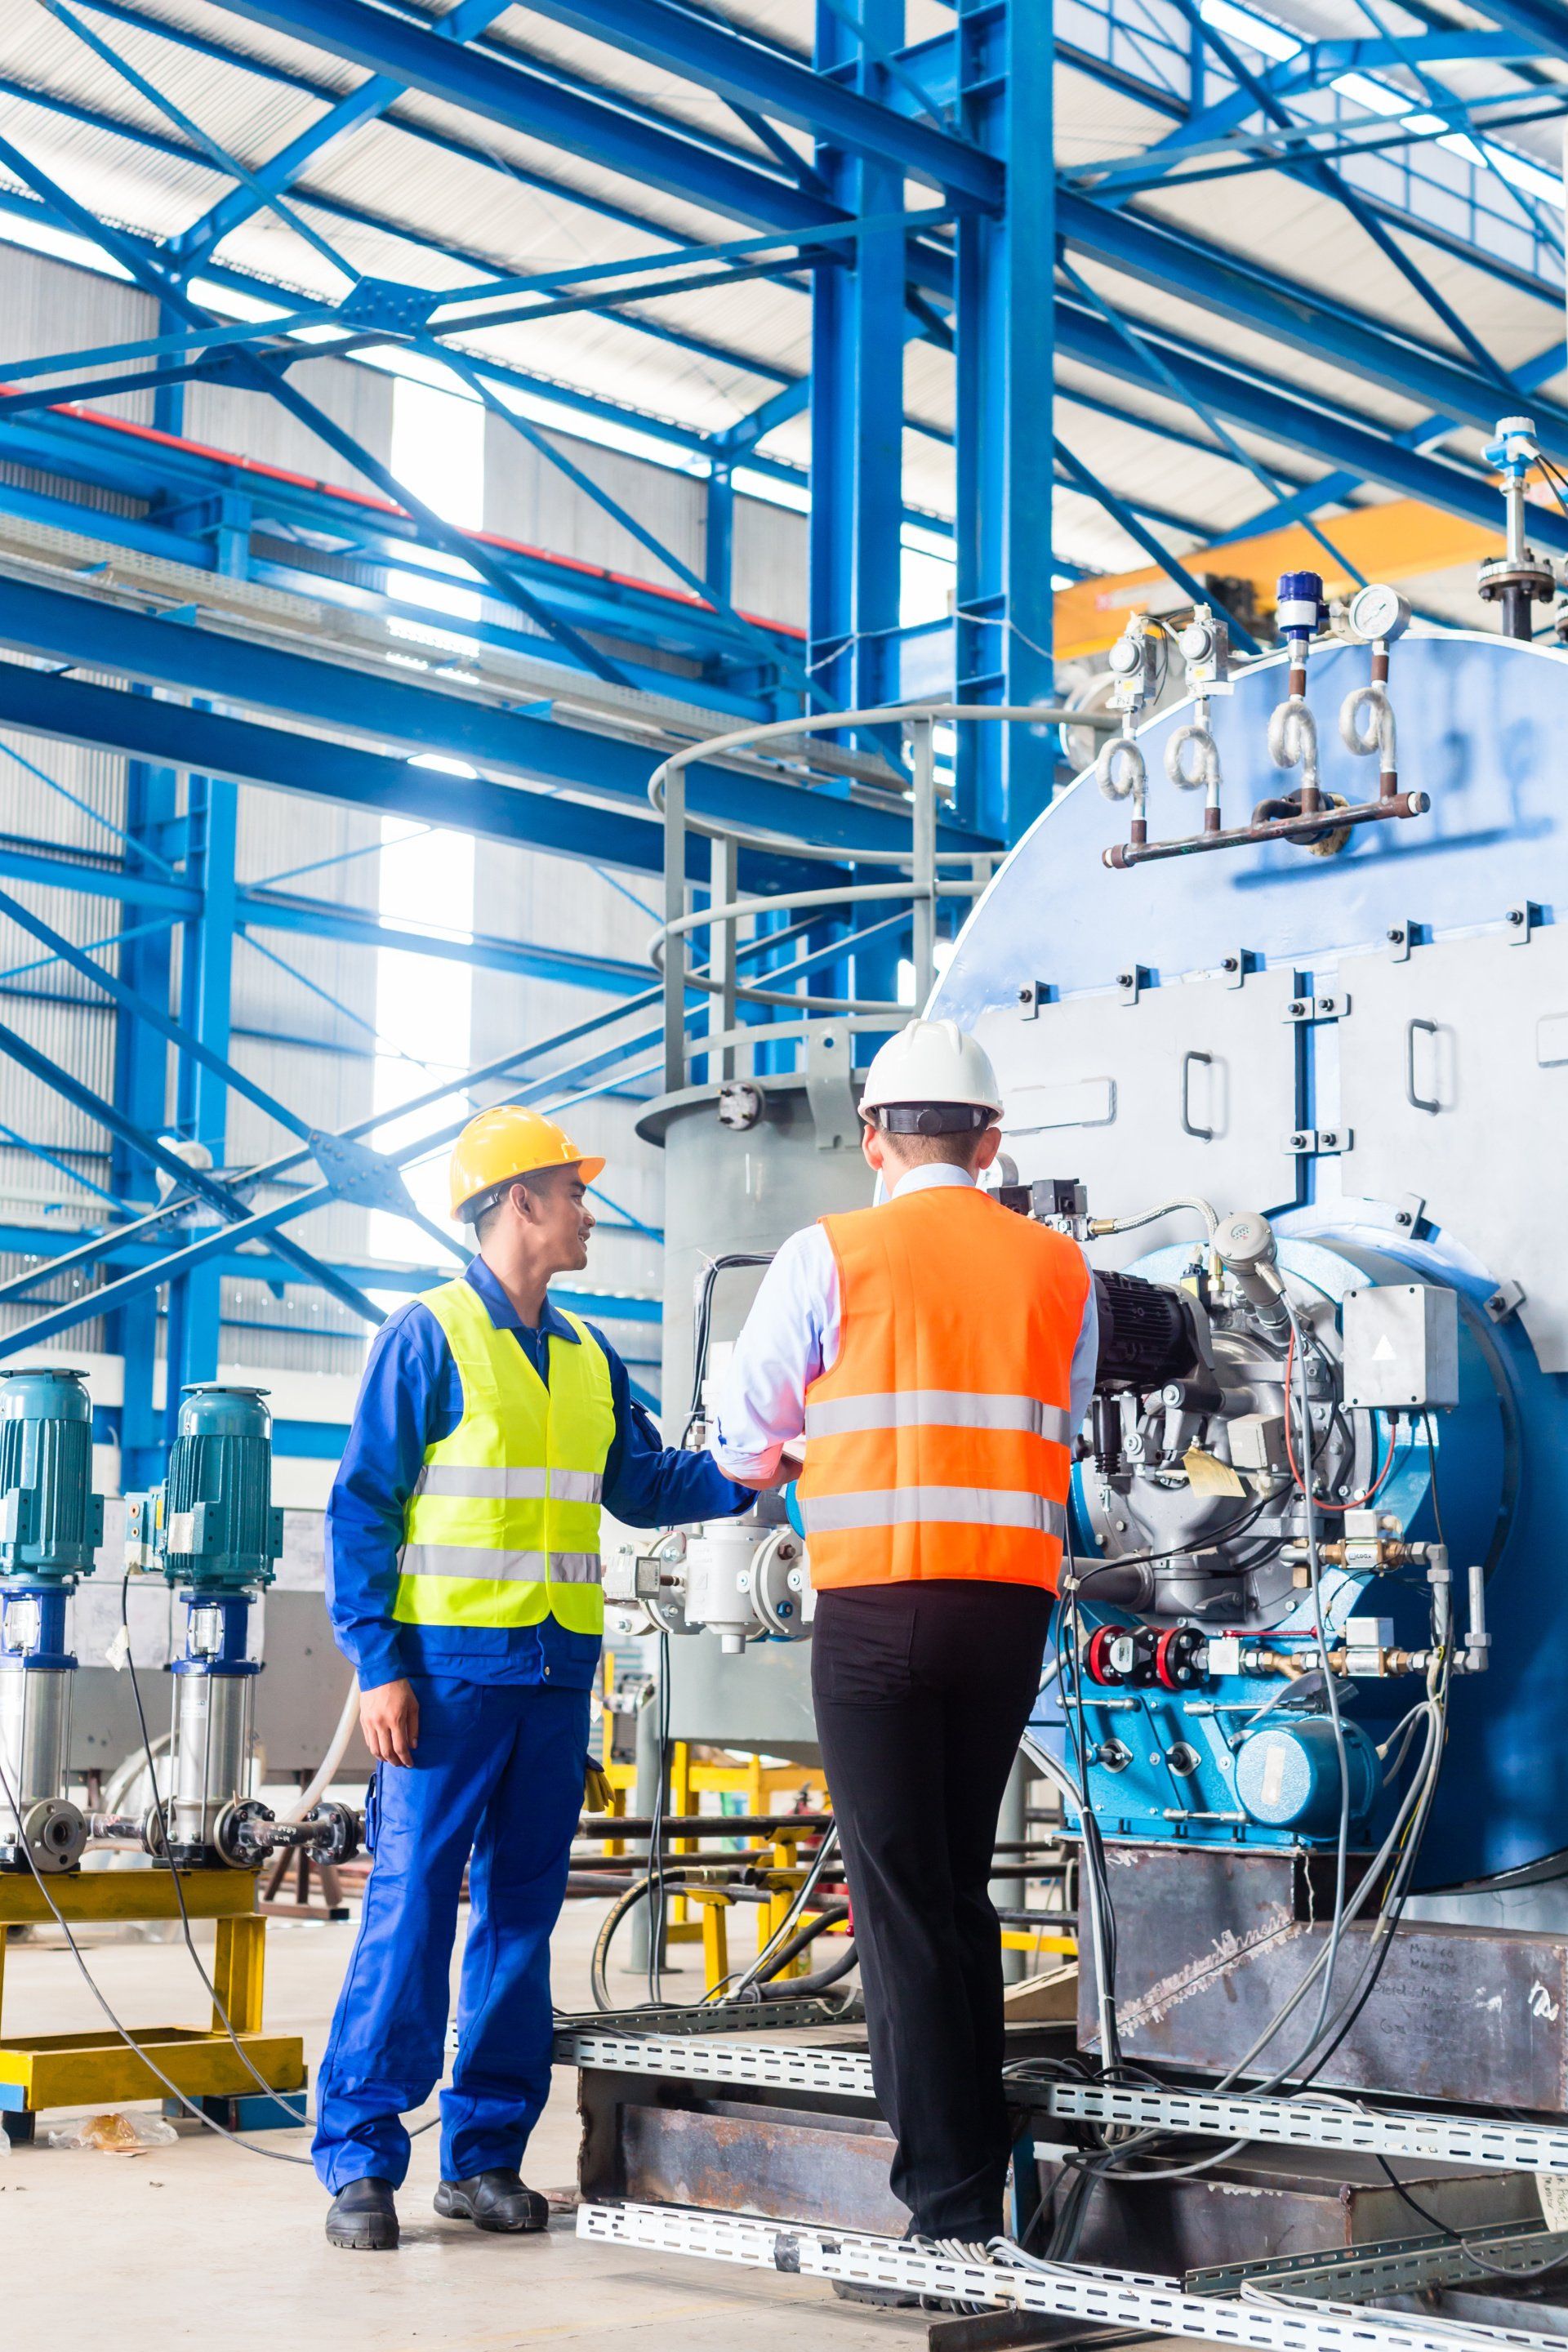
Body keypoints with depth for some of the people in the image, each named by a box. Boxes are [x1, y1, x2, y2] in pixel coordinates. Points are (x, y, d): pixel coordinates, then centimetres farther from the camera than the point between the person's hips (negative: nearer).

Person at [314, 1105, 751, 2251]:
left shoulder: (589, 1357, 16)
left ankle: (486, 2154, 15)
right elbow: (362, 1505, -6)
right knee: (412, 1901, -7)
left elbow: (639, 1482, 16)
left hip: (557, 1670, 7)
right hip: (451, 1666, -6)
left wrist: (739, 1477, -3)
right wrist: (378, 1662, -13)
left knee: (523, 1906, 8)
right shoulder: (429, 1336, -3)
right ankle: (360, 2159, -1)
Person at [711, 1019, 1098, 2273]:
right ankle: (982, 2177, 21)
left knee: (903, 1900, -2)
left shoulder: (829, 1255, -2)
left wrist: (781, 1462, 30)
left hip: (876, 1596, -4)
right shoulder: (1060, 1267, 8)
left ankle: (949, 2207, -4)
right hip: (1014, 1600, 4)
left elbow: (745, 1438, 8)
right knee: (964, 1887, 16)